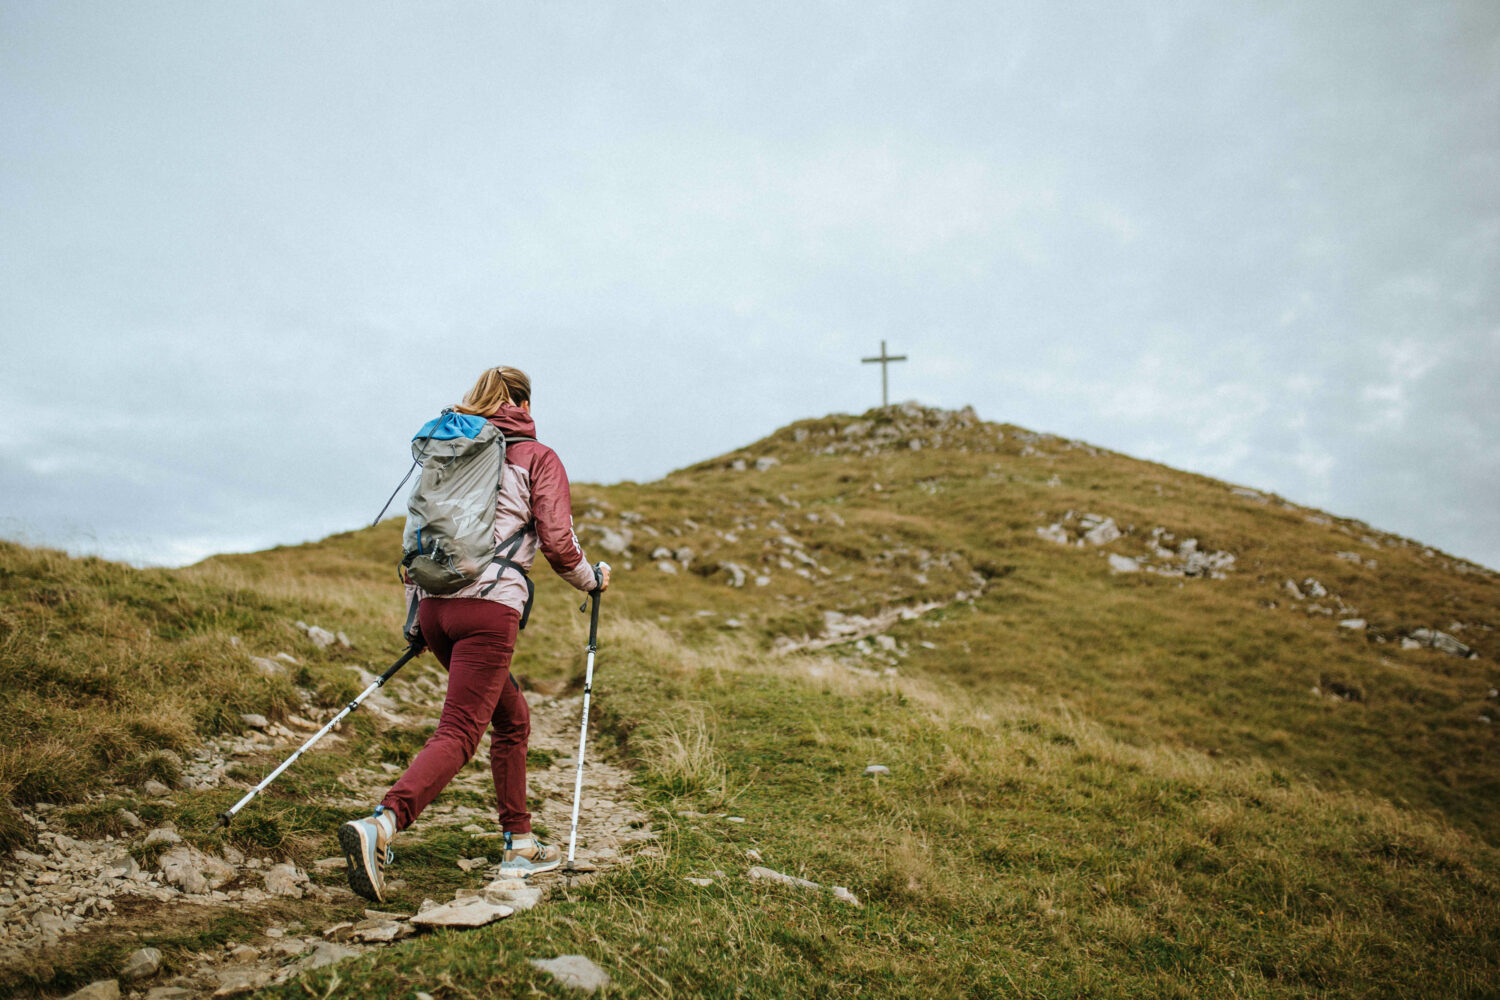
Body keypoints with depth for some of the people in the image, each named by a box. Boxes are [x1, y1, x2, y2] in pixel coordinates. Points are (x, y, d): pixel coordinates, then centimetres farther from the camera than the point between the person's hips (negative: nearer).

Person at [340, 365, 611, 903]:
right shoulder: (538, 458, 4)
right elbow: (558, 544, -3)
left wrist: (415, 615, 24)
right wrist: (593, 578, 16)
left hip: (436, 606, 7)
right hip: (490, 608, -7)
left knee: (512, 718, 20)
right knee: (458, 734, -10)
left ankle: (520, 845, 24)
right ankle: (379, 826, -32)